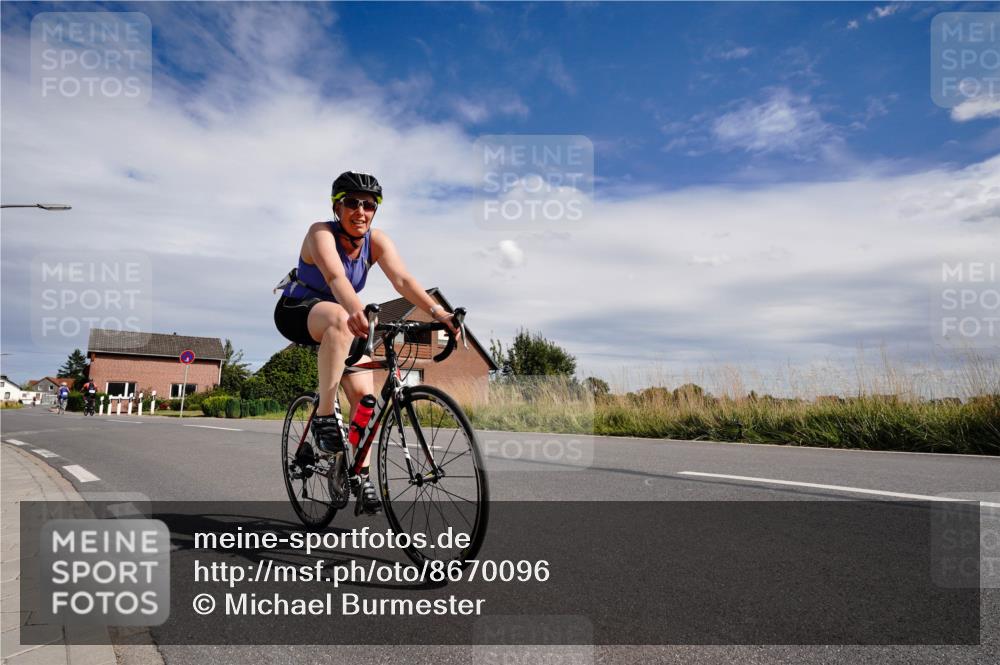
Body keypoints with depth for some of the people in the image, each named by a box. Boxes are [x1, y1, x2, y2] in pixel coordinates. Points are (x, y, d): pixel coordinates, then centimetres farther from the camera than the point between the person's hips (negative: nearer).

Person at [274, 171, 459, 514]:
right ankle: (324, 417, -32)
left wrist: (437, 312, -44)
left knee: (364, 393, -12)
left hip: (340, 320, 5)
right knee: (341, 319, -39)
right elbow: (335, 276, -44)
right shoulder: (321, 233, -24)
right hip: (297, 312, -5)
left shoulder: (376, 239, -12)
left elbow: (402, 279, -27)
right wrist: (356, 311, -64)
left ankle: (361, 474, 4)